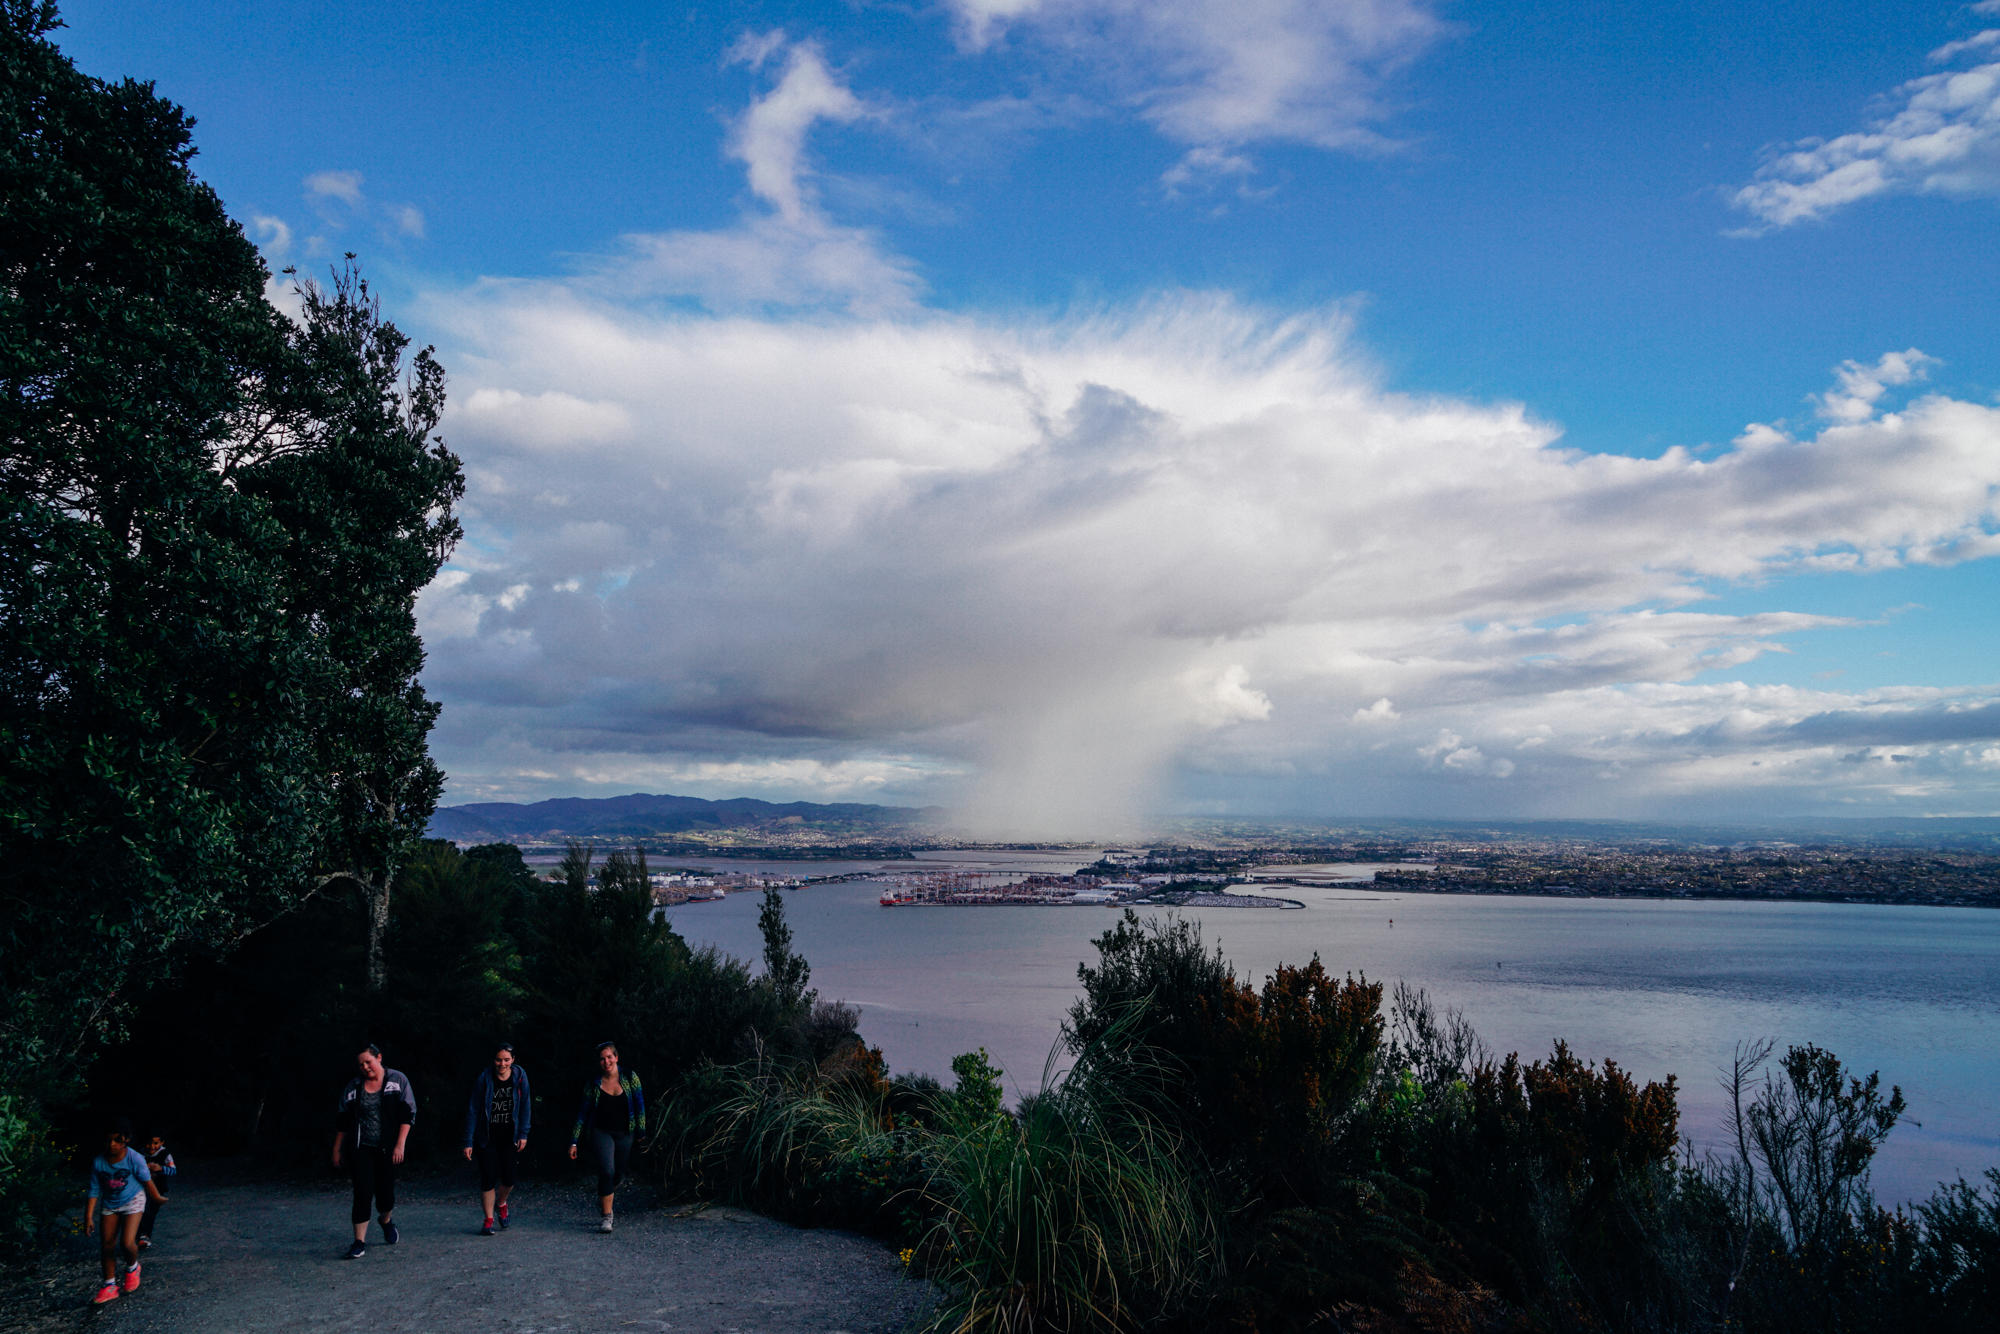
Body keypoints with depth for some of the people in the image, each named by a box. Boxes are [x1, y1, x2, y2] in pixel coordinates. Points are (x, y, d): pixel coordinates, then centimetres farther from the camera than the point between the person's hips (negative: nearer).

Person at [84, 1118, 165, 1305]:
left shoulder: (134, 1159, -22)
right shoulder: (98, 1162, -15)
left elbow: (147, 1181, -8)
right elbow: (94, 1190, -5)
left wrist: (158, 1199, 4)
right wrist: (88, 1216, -7)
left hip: (132, 1202, -4)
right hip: (109, 1205, 4)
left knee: (127, 1243, -15)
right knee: (107, 1245, 3)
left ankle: (132, 1269, 18)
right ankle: (110, 1286, 20)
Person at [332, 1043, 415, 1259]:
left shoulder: (397, 1080, -1)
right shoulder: (354, 1086, 6)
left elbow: (407, 1114, -4)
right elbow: (343, 1120, 12)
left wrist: (400, 1144, -12)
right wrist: (337, 1149, 10)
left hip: (387, 1149, -1)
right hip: (361, 1149, 1)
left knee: (385, 1192, 3)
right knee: (362, 1193, -9)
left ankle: (386, 1220, 36)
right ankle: (360, 1242, -1)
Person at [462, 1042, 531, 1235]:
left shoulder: (520, 1076, -5)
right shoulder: (484, 1079, -10)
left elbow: (526, 1106, 2)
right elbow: (472, 1112, -5)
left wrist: (523, 1134, -3)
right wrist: (469, 1142, -7)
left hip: (510, 1138, 2)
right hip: (487, 1139, -2)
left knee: (510, 1177, -2)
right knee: (488, 1179, -5)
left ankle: (501, 1204, 30)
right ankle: (488, 1221, 10)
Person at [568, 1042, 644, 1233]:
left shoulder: (630, 1078, -4)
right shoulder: (594, 1085, -4)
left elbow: (640, 1105, 2)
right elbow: (583, 1113, 2)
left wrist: (641, 1130, 1)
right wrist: (573, 1142, 2)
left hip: (624, 1134, 2)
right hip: (602, 1133, -2)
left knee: (618, 1174, 11)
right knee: (607, 1172, -17)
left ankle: (603, 1199, 43)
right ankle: (606, 1217, -7)